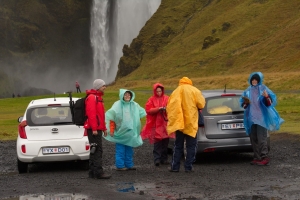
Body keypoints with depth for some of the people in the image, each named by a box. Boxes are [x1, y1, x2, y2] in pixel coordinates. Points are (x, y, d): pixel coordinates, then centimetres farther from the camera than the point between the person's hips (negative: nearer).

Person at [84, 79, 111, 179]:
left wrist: (104, 128, 23)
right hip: (93, 129, -10)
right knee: (97, 150, -12)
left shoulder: (98, 97, 22)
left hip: (97, 129, 10)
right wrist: (94, 128, -25)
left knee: (94, 150, 11)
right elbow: (91, 114, -20)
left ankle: (92, 172, 15)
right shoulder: (92, 97, -11)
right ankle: (98, 172, -13)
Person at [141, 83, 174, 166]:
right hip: (156, 124, -2)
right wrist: (159, 109, -16)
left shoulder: (166, 98, 9)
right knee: (157, 142, -9)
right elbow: (148, 110, -5)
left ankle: (164, 159, 11)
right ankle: (157, 159, -11)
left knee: (165, 141, 4)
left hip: (165, 123, 3)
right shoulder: (151, 99, 3)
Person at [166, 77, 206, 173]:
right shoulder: (194, 91, 0)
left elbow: (169, 107, 4)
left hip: (178, 122, 3)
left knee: (178, 146, 12)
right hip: (191, 122, -3)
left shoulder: (175, 92, 8)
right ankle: (188, 167, 3)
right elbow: (201, 104, -6)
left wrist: (171, 119, 13)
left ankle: (175, 166, 9)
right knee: (191, 146, 6)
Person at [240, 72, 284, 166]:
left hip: (261, 118, -5)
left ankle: (264, 157, -7)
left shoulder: (263, 89, -3)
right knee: (253, 138, 6)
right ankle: (257, 157, 13)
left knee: (261, 138, -10)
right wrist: (246, 102, -8)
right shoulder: (248, 91, 10)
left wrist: (267, 97, -28)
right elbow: (243, 103, 15)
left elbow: (271, 102, -8)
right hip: (251, 118, 5)